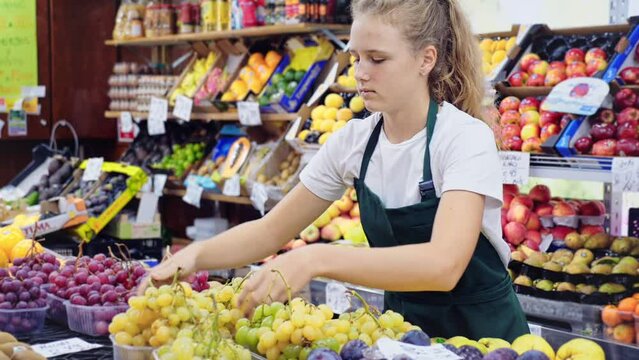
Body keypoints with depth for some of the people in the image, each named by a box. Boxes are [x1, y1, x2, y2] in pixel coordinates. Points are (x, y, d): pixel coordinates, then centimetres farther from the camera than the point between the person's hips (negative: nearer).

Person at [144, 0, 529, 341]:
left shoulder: (466, 138, -20)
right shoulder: (354, 140, -4)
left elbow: (443, 265, -35)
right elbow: (271, 231, 1)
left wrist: (317, 259, -45)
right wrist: (196, 254, -16)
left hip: (480, 331, -4)